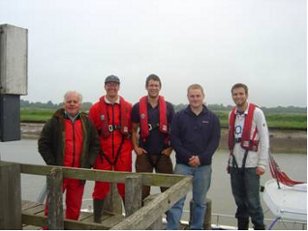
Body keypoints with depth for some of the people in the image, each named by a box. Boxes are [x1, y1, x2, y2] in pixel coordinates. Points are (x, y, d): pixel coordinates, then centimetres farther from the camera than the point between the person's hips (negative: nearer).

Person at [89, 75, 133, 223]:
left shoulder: (128, 107, 3)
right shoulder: (95, 108, 2)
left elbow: (133, 130, 7)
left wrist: (130, 147, 1)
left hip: (123, 154, 0)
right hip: (103, 154, 0)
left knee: (125, 188, 8)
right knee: (101, 188, 9)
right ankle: (97, 221, 22)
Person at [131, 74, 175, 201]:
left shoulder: (168, 107, 1)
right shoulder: (138, 107, 0)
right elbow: (133, 129, 6)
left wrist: (171, 147, -4)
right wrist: (136, 147, -3)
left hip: (163, 153, 1)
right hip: (144, 153, 0)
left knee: (167, 186, 7)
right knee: (142, 187, 8)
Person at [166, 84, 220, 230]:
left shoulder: (212, 118, 5)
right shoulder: (179, 116, 2)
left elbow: (215, 141, -1)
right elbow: (174, 139, -3)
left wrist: (201, 158, -14)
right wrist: (188, 157, -14)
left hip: (204, 166, 1)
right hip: (183, 164, -1)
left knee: (200, 201, 11)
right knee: (177, 200, -4)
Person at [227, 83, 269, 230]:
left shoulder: (256, 112, -7)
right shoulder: (232, 114, 11)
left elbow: (264, 139, -9)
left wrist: (262, 164, -12)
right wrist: (229, 161, 14)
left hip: (251, 164, -5)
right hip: (235, 164, 5)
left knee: (252, 201, -2)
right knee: (239, 200, 13)